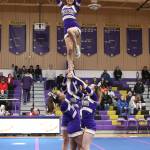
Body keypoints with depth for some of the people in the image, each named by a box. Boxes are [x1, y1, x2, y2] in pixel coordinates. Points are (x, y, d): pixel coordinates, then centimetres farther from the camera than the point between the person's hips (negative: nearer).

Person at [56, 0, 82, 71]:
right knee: (69, 50, -9)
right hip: (66, 29, 3)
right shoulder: (63, 7, 24)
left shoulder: (75, 6, 16)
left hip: (75, 27, -3)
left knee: (70, 31, -41)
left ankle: (77, 47, -22)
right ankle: (70, 70, -11)